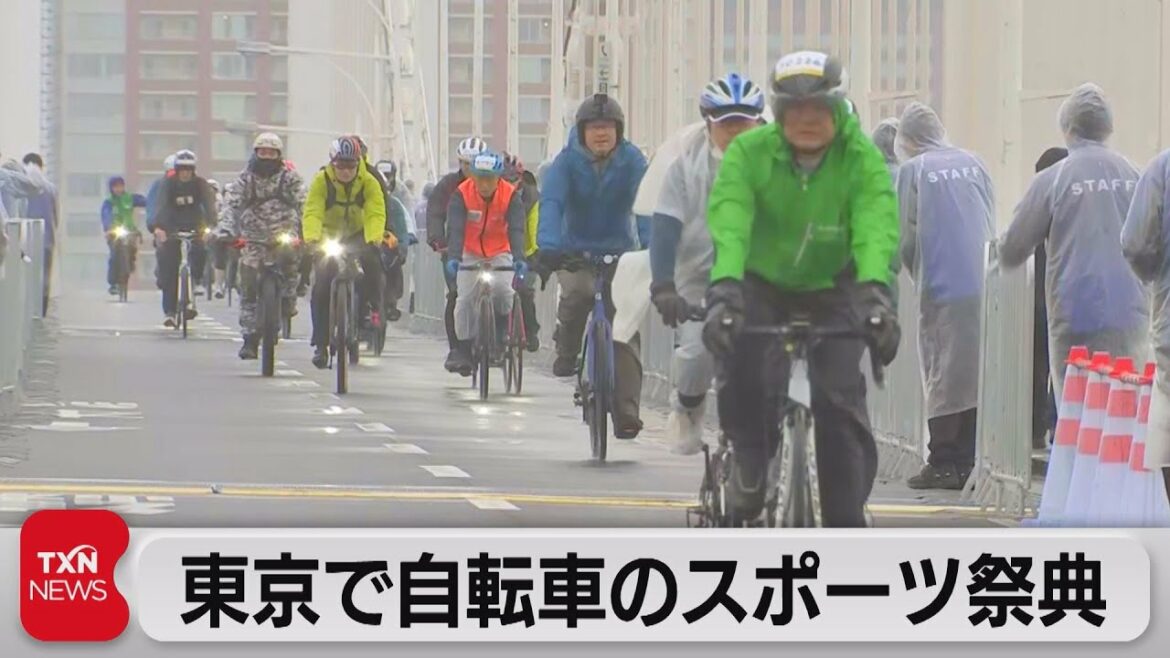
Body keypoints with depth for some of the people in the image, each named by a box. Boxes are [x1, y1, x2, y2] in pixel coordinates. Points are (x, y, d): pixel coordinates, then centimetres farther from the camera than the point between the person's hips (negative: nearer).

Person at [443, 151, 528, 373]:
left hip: (500, 253, 0)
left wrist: (519, 259, -46)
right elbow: (455, 229, -30)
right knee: (465, 298, -14)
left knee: (502, 289, -25)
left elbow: (516, 230, -30)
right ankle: (464, 348, -2)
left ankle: (499, 336, -3)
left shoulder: (511, 195, -20)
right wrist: (453, 258, -46)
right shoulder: (462, 194, -21)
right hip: (470, 254, 1)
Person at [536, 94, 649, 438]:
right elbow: (551, 202, -25)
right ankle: (566, 351, -3)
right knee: (577, 292, -33)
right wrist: (548, 247, -43)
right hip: (575, 250, -1)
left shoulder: (632, 161, -10)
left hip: (619, 251, 1)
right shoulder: (567, 162, -12)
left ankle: (626, 413, -6)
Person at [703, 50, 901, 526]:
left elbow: (876, 228, -35)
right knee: (744, 372, -26)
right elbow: (729, 223, -35)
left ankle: (847, 526, -1)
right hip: (761, 284, 0)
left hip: (831, 290, 0)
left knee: (840, 398, -13)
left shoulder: (862, 159, -20)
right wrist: (724, 290, -53)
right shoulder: (749, 152, -21)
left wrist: (875, 291, -54)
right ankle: (750, 462, 3)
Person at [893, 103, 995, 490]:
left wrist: (916, 272, 15)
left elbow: (906, 237, -2)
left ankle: (943, 464, 0)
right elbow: (992, 223, 15)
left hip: (942, 288, -4)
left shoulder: (912, 171, -2)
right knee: (978, 372, 8)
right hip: (983, 284, 4)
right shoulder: (973, 164, 12)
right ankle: (969, 461, 9)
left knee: (944, 375, 1)